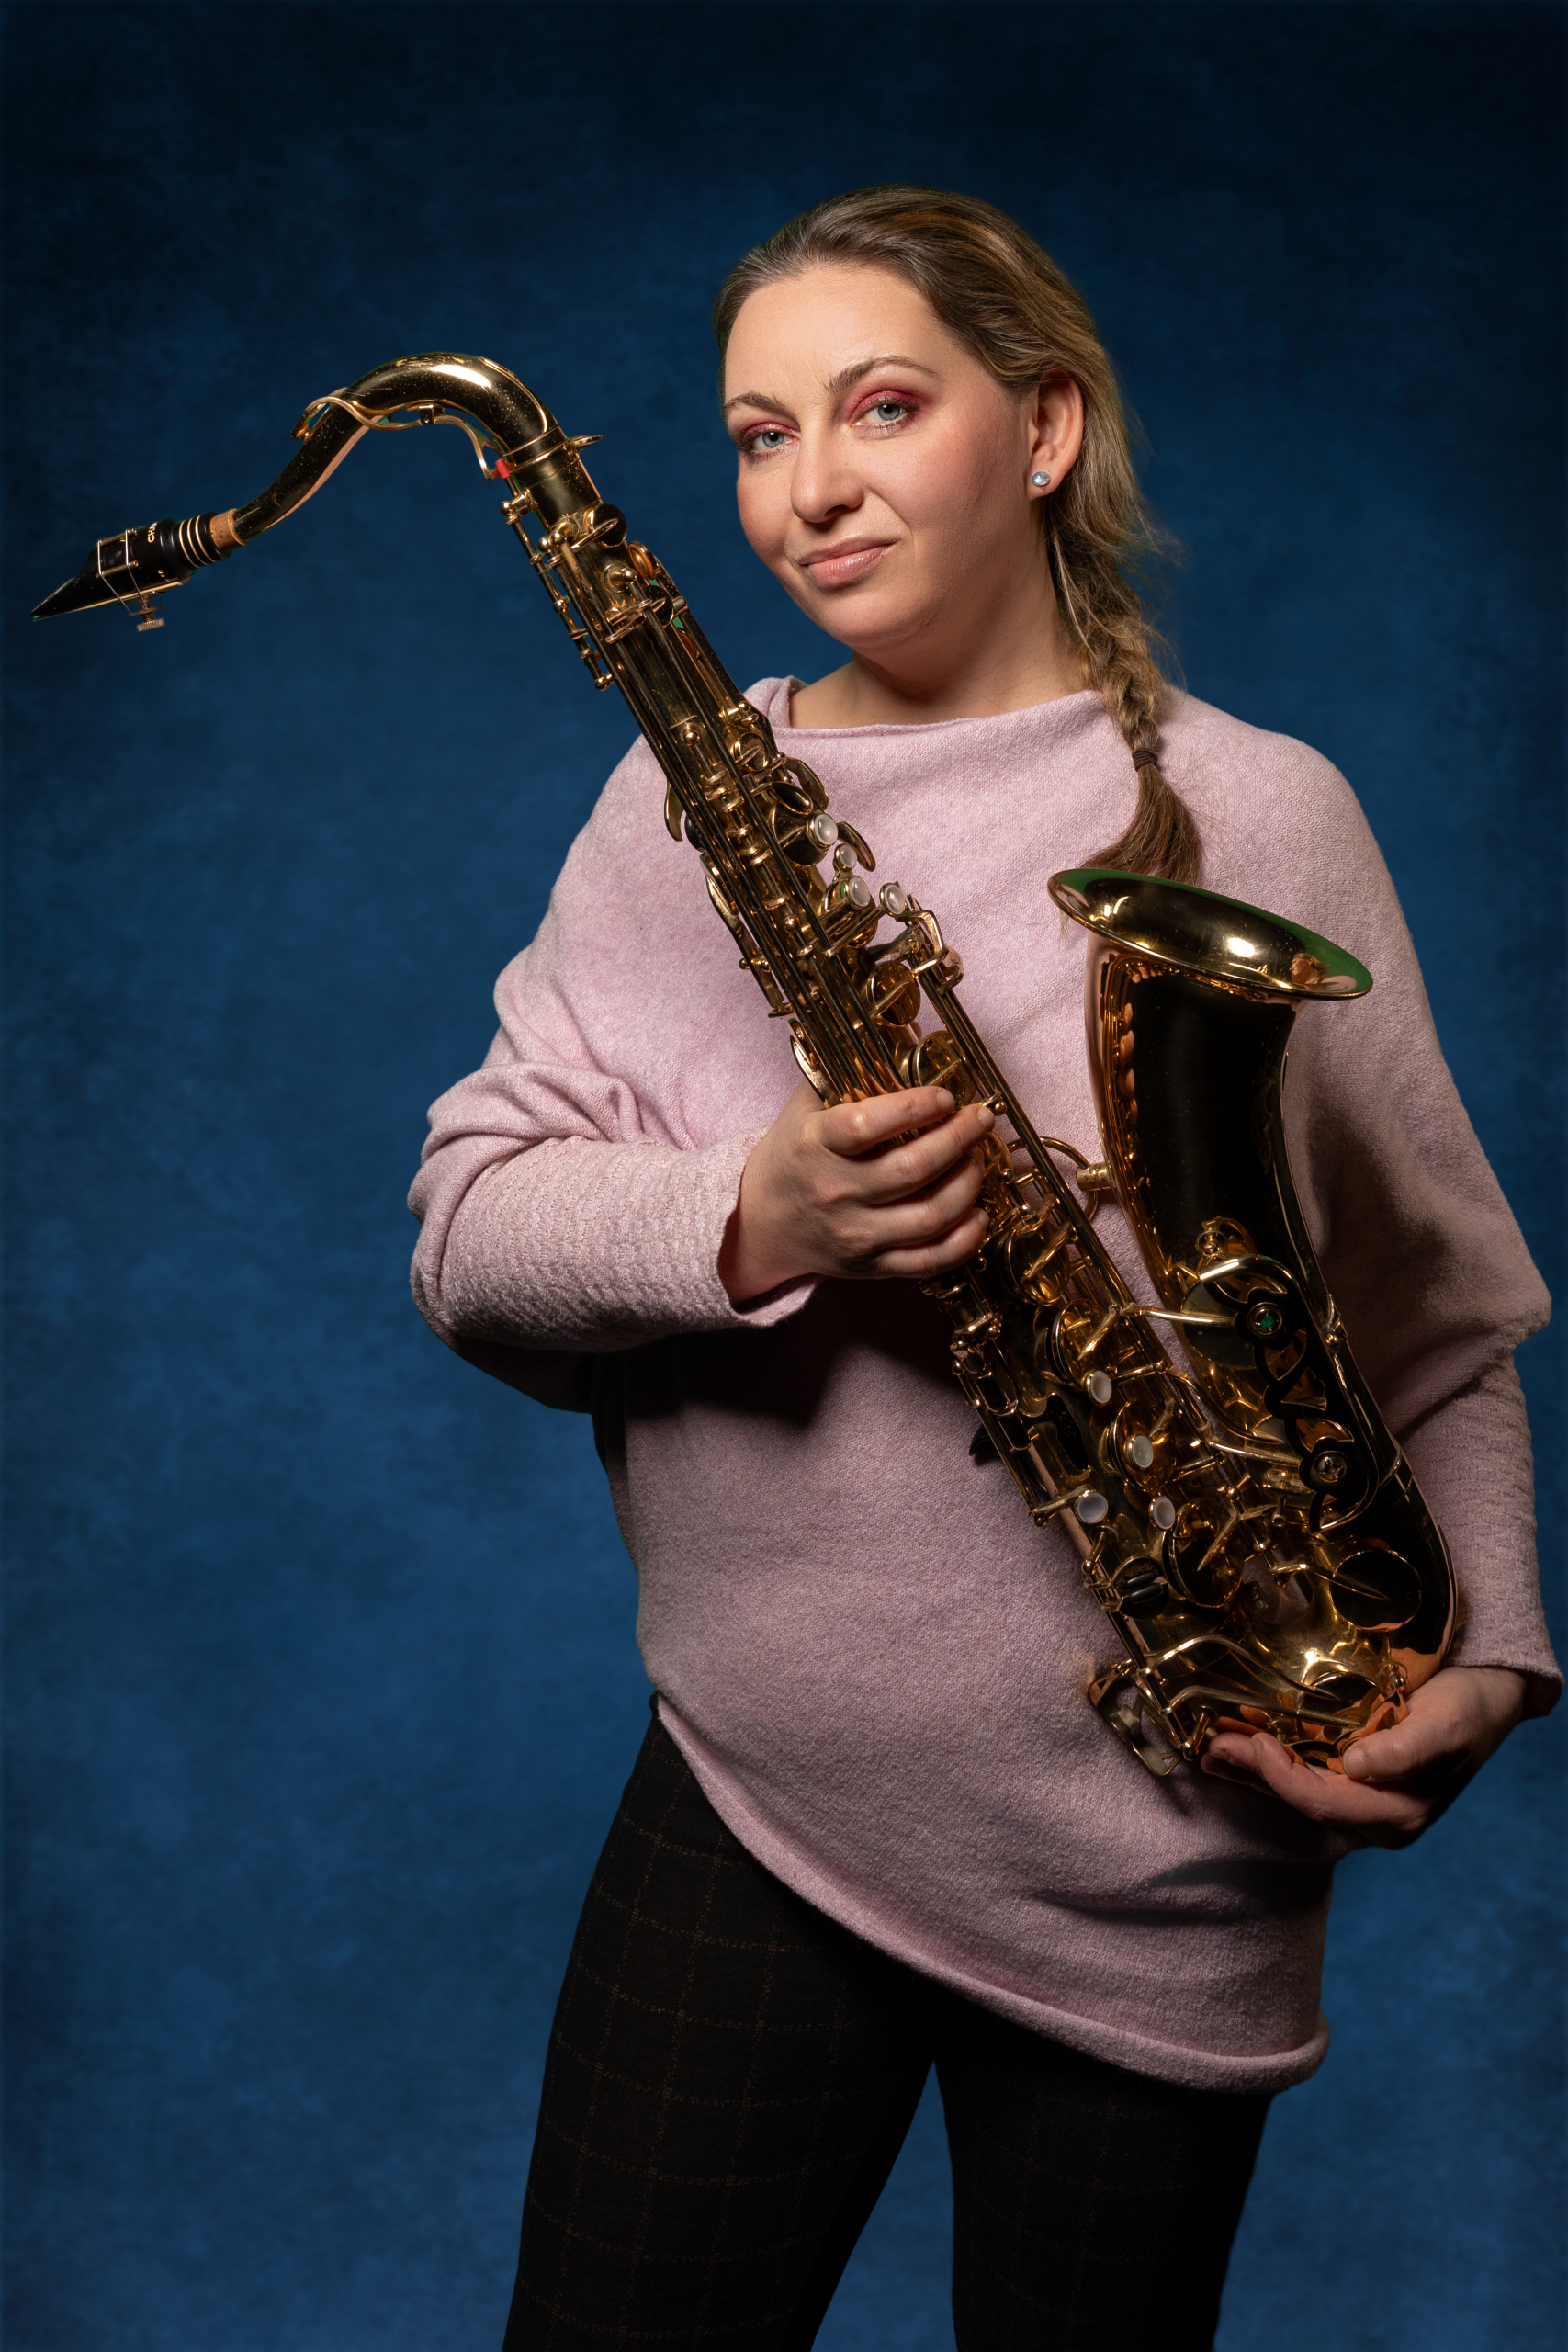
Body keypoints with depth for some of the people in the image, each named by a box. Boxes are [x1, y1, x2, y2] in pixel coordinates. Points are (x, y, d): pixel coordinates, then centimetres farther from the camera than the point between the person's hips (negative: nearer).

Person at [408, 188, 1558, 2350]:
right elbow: (470, 1235, -2)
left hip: (1157, 1851, -1)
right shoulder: (688, 797, 4)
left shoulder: (1258, 812, -2)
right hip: (747, 1792, 2)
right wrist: (748, 1225, -21)